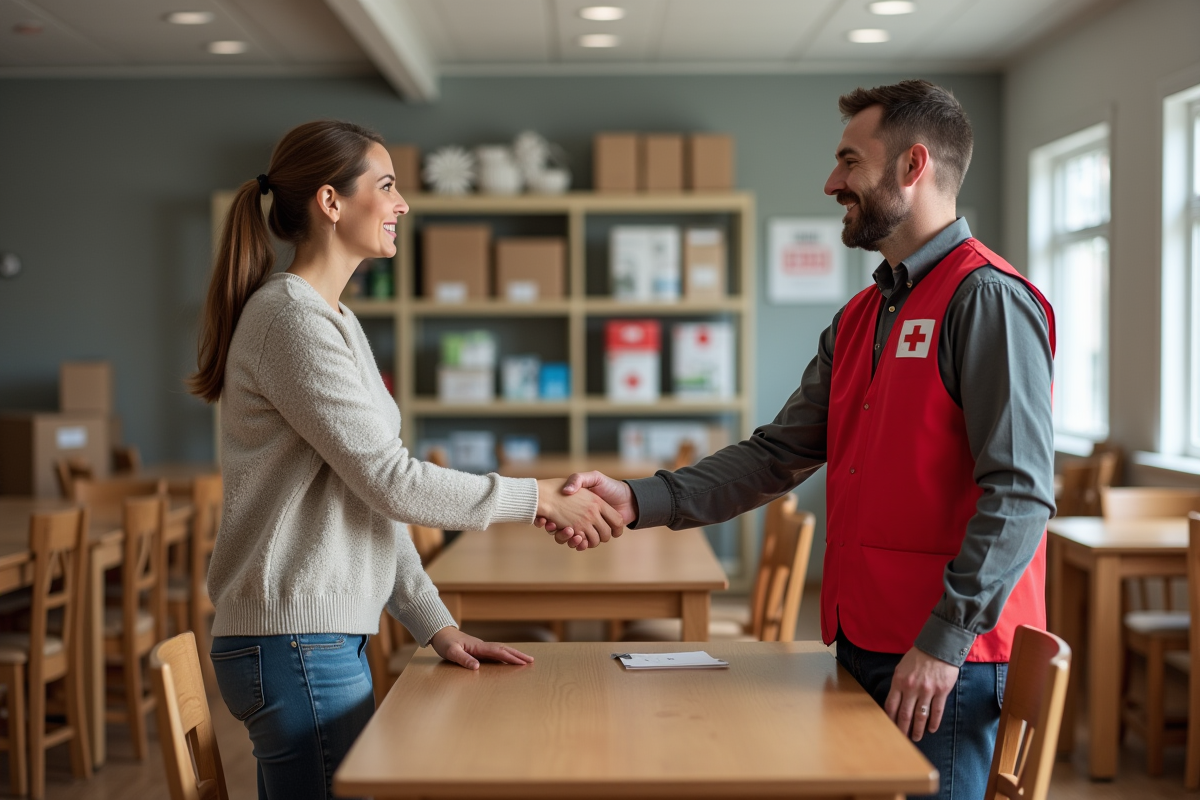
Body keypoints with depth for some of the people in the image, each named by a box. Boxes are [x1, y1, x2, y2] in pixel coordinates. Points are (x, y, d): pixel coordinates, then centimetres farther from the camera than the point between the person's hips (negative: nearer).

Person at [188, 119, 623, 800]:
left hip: (328, 639, 9)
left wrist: (437, 626, 12)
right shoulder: (292, 318, -13)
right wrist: (540, 499, -9)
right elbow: (391, 483, -17)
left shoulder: (336, 321, 17)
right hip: (296, 646, -9)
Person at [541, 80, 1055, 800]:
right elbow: (777, 455, 12)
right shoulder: (859, 319, 16)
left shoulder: (986, 298, -11)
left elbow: (1020, 492, -18)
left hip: (945, 661, -8)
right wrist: (641, 501, 2)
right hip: (863, 643, 8)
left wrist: (945, 639, -20)